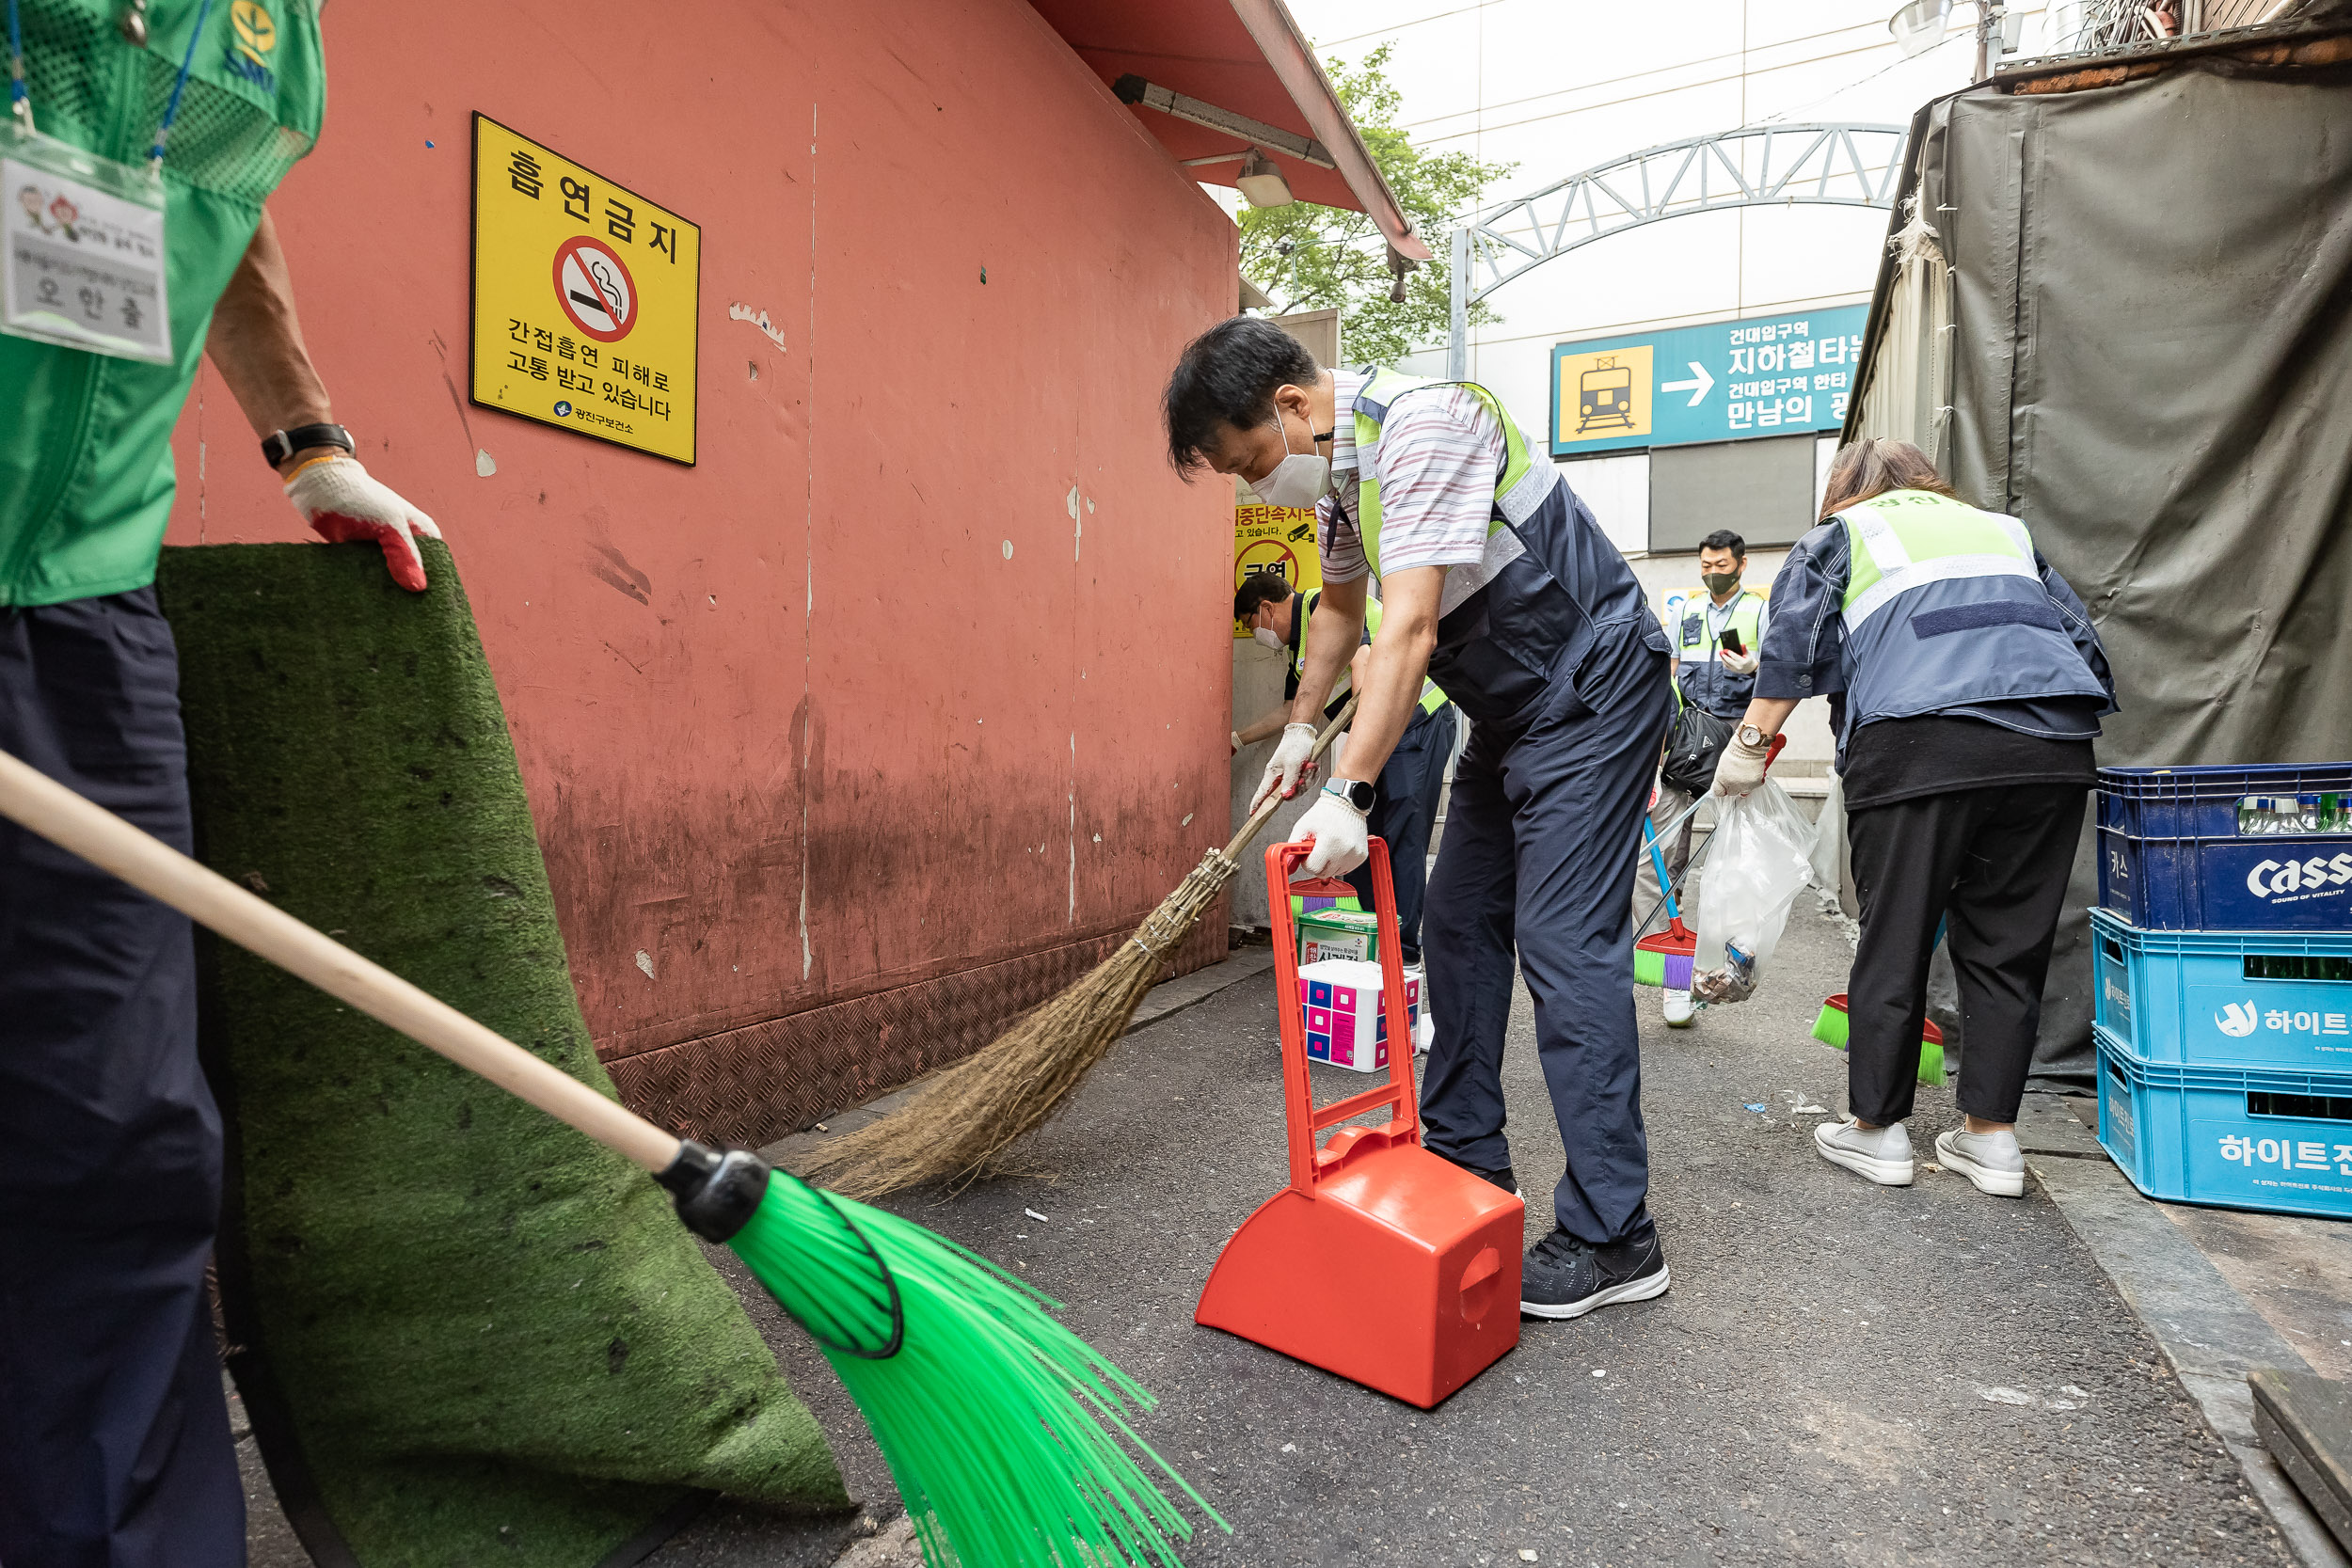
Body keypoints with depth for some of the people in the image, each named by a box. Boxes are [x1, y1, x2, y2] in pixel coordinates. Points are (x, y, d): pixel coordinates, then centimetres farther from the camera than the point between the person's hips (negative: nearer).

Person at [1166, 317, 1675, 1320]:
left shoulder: (1417, 423, -24)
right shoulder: (1336, 465, 6)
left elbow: (1409, 630, -31)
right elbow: (1341, 606, 22)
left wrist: (1348, 793, -33)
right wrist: (1299, 728, 24)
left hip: (1591, 690, -9)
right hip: (1510, 709, 10)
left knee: (1563, 944, -14)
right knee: (1456, 928, 10)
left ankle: (1612, 1238, -5)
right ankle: (1465, 1165, 23)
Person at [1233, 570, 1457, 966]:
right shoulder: (1299, 644, 20)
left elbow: (1363, 661, -26)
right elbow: (1291, 710, 33)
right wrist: (1237, 739, 38)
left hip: (1419, 721, -10)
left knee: (1402, 840, -10)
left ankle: (1404, 952, -6)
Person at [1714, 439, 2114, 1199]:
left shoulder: (1840, 535, 20)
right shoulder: (2004, 528, 32)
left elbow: (1793, 645, 5)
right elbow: (2084, 640, 25)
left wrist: (1750, 744, 6)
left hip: (1919, 741, -4)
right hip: (2054, 742, 5)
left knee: (1894, 938, 3)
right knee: (2008, 941, 11)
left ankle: (1877, 1128, 13)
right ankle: (1992, 1134, 16)